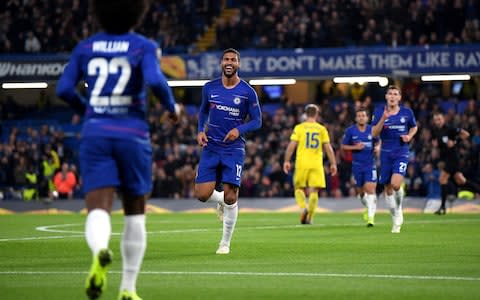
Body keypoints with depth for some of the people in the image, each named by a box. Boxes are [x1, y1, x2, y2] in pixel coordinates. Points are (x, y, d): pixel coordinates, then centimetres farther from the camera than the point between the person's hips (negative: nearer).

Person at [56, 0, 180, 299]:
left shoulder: (86, 47, 7)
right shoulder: (144, 47, -2)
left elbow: (64, 89, 3)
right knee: (135, 214, 16)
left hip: (95, 133, 1)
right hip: (132, 135, -1)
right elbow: (155, 81, -18)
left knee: (99, 211, -9)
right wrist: (172, 107, 1)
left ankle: (100, 252, -45)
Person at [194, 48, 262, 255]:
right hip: (211, 147, 2)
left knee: (230, 197, -8)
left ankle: (225, 243, 9)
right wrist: (200, 131, 2)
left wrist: (239, 130, -17)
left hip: (233, 148, -2)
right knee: (202, 194, -9)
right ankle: (220, 200, 29)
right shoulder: (209, 88, 4)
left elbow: (257, 121, 1)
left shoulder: (247, 92, -4)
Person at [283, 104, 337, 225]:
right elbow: (328, 148, 3)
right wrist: (333, 164, 7)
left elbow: (291, 146, -4)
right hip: (317, 164, 1)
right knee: (313, 191, 4)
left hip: (302, 163, -1)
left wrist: (286, 161, 1)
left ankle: (303, 208, -11)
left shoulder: (299, 128, 2)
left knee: (299, 188, 13)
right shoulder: (322, 129, 6)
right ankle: (309, 217, 0)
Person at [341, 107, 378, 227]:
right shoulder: (350, 131, -2)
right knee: (360, 191, 9)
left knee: (370, 189, -15)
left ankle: (371, 216, -13)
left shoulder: (372, 130, 1)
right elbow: (343, 146, 3)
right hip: (357, 165, 1)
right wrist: (355, 147, -14)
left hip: (370, 164, -1)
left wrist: (377, 147, -6)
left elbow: (377, 142, 17)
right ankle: (368, 207, 41)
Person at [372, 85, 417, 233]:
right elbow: (374, 134, -6)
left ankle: (399, 209, 7)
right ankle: (396, 220, 22)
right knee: (388, 189, 5)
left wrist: (409, 136, -2)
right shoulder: (379, 112, 0)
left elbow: (414, 127, 19)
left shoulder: (407, 112, 1)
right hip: (386, 153, 2)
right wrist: (383, 119, -19)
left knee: (396, 184, -22)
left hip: (401, 153, -2)